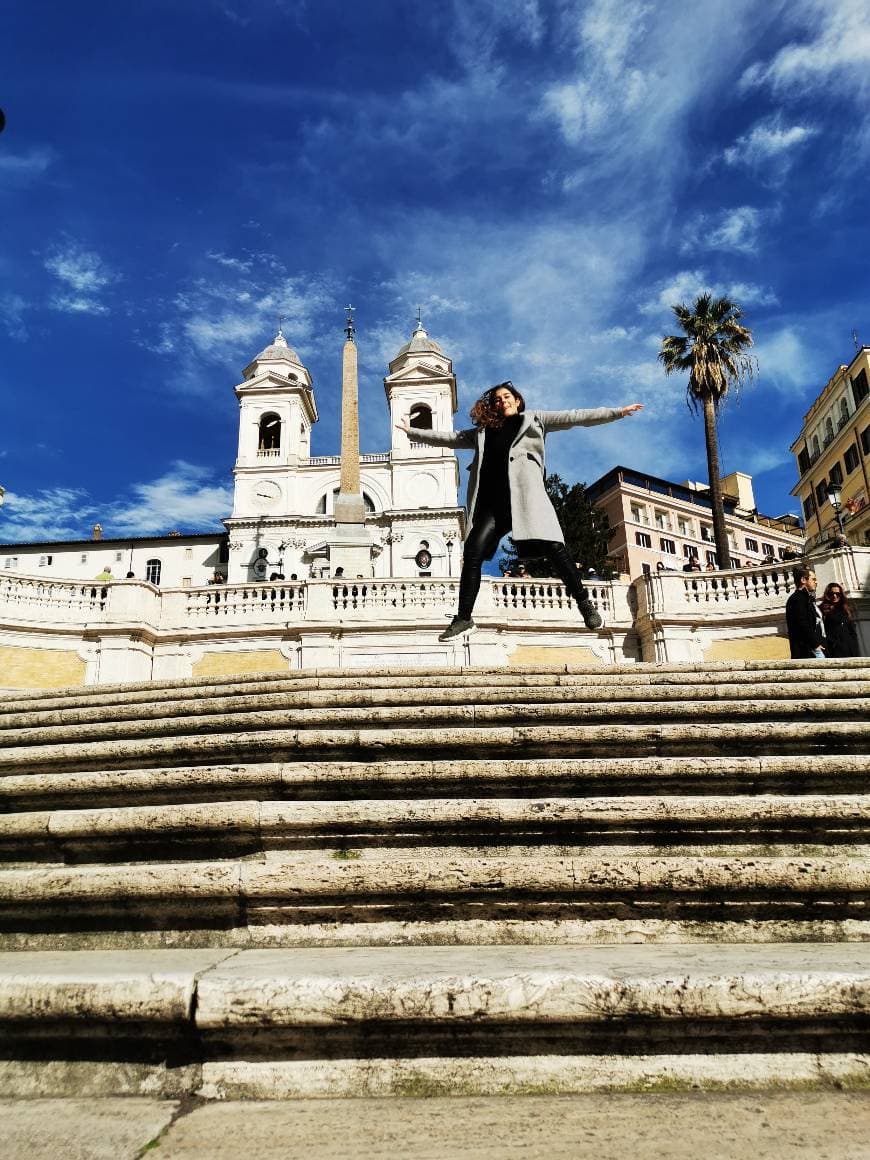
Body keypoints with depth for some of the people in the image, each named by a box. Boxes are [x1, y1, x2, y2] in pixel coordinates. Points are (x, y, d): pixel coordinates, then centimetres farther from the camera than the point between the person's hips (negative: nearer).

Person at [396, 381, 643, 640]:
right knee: (472, 553, -11)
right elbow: (449, 437, 30)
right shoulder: (483, 431, 27)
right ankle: (463, 617, -4)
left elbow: (574, 417, 12)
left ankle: (585, 604, 0)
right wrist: (412, 431, 29)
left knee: (553, 548, -14)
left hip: (526, 494, -3)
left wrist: (617, 412, 6)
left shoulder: (533, 419, 19)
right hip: (493, 500, 3)